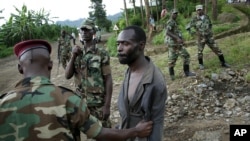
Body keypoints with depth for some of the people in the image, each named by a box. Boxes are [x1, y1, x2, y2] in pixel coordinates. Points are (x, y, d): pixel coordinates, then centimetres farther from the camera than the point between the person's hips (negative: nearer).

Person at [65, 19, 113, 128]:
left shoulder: (102, 53, -10)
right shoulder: (78, 53, 6)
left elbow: (108, 80, -10)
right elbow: (67, 76, -1)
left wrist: (107, 105, -14)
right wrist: (73, 56, -13)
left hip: (98, 103, -4)